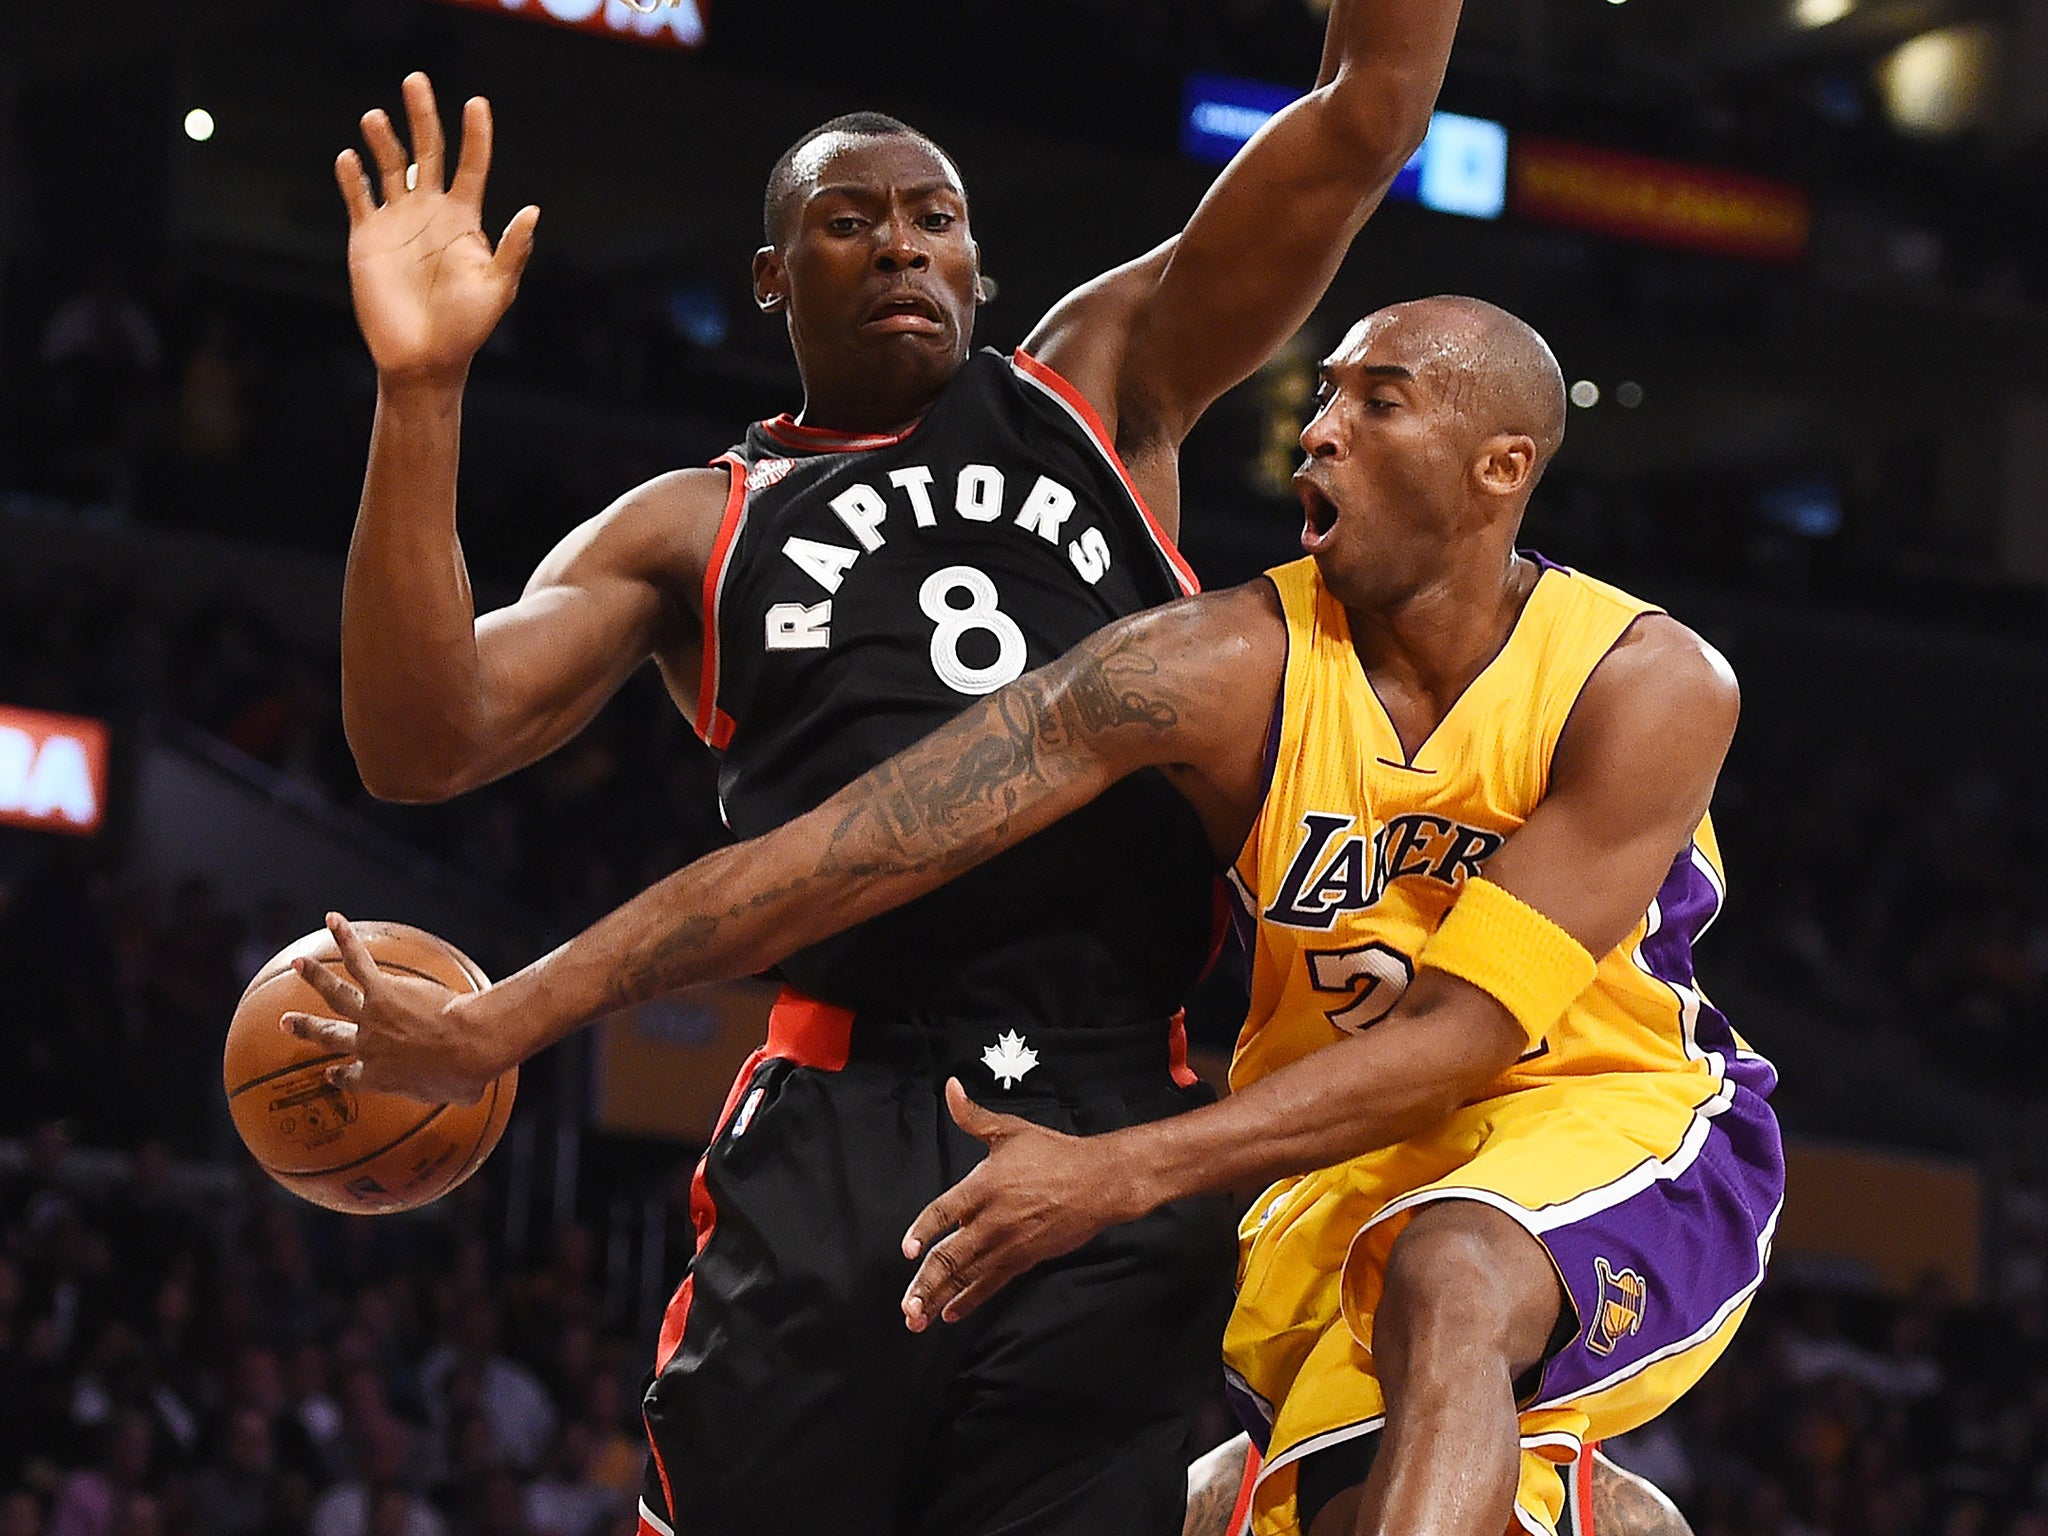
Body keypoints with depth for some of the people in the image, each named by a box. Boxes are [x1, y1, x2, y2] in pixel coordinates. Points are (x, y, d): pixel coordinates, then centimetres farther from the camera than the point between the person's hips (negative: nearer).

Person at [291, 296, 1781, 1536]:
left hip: (1617, 1124, -4)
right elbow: (860, 849, -22)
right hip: (1345, 1146, 4)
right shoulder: (1229, 666, -15)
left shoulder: (1648, 688, -18)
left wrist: (1124, 1172, -34)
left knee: (1446, 1283, -35)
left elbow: (1463, 1031, -24)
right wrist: (507, 1020, -27)